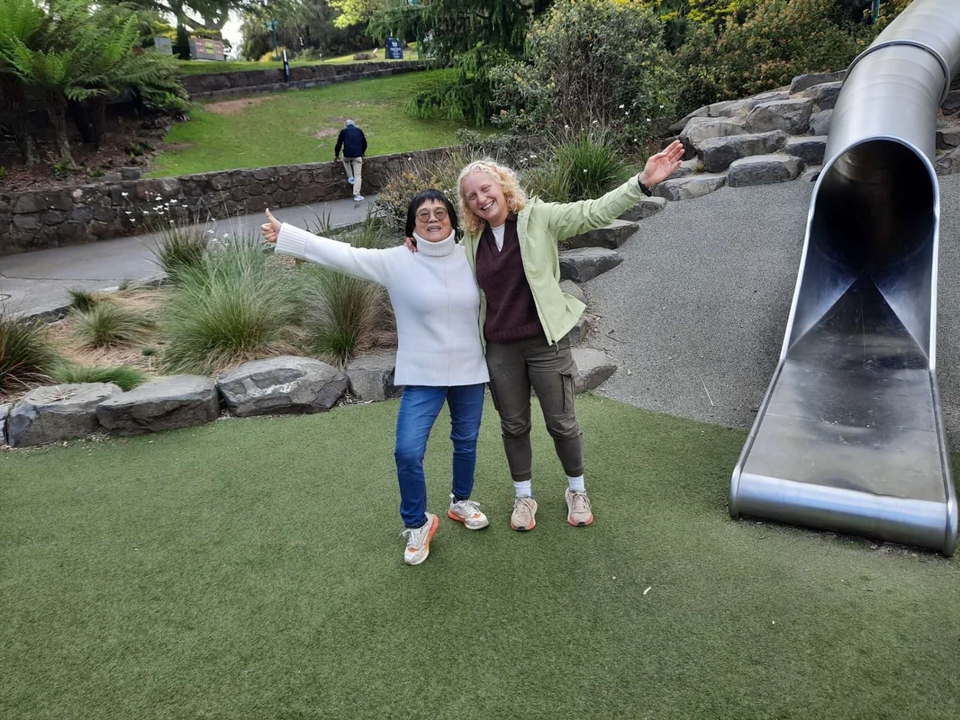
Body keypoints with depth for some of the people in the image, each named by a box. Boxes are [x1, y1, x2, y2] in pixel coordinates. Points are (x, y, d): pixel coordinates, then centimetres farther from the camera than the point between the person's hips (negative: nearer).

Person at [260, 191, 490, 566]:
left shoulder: (469, 257, 0)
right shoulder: (397, 261, -9)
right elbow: (343, 254, -14)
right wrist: (285, 235, -17)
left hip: (469, 372, 3)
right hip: (423, 376, -3)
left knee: (466, 441, 17)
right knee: (407, 451, -11)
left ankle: (461, 502, 44)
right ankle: (417, 523, 14)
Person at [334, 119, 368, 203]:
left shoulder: (343, 131, 12)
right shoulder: (359, 131, 17)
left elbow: (339, 144, 12)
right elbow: (364, 144, 21)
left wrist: (336, 155, 25)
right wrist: (362, 153, 37)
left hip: (347, 155, 0)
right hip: (357, 155, 0)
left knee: (345, 160, 37)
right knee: (357, 175, 2)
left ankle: (350, 177, 22)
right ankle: (357, 195, -5)